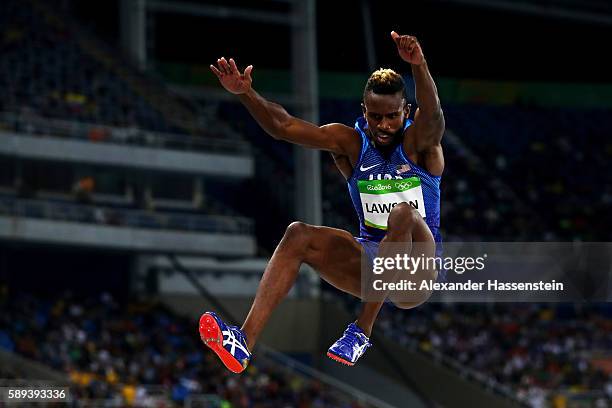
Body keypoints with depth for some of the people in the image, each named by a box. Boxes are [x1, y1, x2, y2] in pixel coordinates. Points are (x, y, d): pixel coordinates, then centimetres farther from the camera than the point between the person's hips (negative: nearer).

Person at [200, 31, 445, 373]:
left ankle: (363, 331, -33)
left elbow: (433, 115, -33)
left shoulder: (419, 142, -9)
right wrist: (246, 94, -27)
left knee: (403, 215, -34)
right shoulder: (350, 142, 2)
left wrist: (420, 68, -55)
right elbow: (284, 127, -8)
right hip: (370, 259, 5)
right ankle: (245, 340, -29)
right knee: (298, 235, -15)